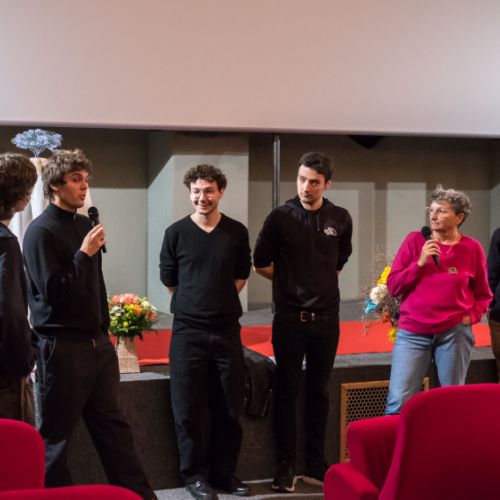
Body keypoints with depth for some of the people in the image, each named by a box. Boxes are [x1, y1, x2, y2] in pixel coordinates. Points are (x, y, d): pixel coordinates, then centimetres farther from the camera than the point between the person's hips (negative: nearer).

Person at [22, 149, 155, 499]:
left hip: (97, 344, 7)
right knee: (56, 434, 4)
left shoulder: (86, 225, 11)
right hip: (61, 347, -7)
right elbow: (53, 292, -16)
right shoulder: (41, 231, -11)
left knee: (113, 425, 12)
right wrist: (83, 254, -16)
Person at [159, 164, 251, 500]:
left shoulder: (237, 232, 4)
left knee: (229, 406, 6)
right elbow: (168, 279, 8)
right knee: (189, 408, 2)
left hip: (227, 330, 2)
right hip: (188, 331, -2)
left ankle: (224, 472, 20)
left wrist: (220, 302, 10)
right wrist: (196, 303, 9)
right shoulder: (176, 233, -1)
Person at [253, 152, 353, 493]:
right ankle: (287, 466, 11)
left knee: (319, 392, 10)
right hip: (290, 319, -2)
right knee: (287, 392, 3)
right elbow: (261, 263, 4)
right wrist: (292, 282, 6)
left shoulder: (341, 219, 3)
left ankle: (316, 465, 19)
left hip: (326, 319, 2)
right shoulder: (281, 218, -5)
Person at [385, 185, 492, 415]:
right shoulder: (414, 241, 2)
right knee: (398, 402, -8)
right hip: (412, 331, 0)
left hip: (455, 333, 1)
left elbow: (483, 294, 14)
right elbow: (392, 286, 0)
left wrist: (471, 316, -3)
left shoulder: (472, 248, 2)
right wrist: (420, 263, -11)